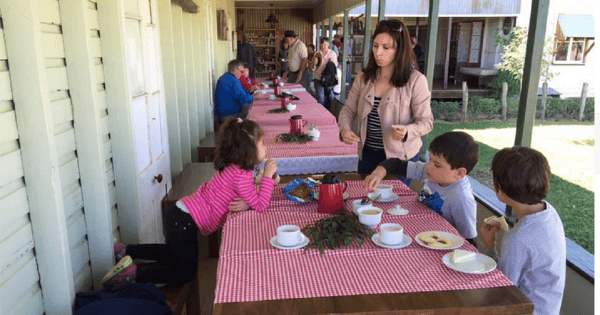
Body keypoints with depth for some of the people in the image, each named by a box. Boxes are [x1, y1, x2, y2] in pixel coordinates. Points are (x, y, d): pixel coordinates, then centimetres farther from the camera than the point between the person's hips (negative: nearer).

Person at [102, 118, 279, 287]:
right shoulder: (241, 175, -23)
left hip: (181, 215, 10)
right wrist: (267, 176, -17)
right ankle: (133, 275, 1)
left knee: (175, 254, 32)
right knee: (184, 274, 5)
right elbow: (260, 206, -23)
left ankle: (128, 251, 30)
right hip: (184, 223, -10)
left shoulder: (233, 166, 5)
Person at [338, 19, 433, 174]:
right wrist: (344, 129, -17)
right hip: (367, 153, 4)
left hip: (400, 156, -3)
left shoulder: (415, 80, -12)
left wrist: (407, 131, -30)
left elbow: (426, 121, -10)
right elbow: (348, 110, 4)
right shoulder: (363, 77, 1)